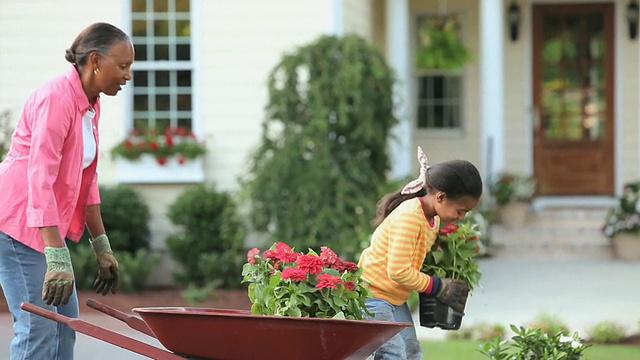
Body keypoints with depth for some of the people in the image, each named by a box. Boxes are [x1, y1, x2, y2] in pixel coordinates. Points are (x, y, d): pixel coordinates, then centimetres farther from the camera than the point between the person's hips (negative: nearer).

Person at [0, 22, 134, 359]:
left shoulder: (90, 104, 9)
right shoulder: (56, 98, -20)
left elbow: (86, 180, 16)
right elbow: (39, 180, -27)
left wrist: (102, 247, 15)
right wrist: (58, 259, -32)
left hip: (46, 226, 10)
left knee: (65, 320, 9)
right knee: (39, 325, -14)